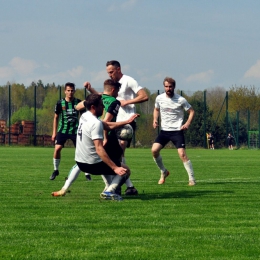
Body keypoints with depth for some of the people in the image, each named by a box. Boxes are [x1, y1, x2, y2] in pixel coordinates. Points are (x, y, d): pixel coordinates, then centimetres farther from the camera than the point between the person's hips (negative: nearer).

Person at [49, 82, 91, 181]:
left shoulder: (78, 102, -1)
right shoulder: (60, 103, -2)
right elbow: (56, 117, 7)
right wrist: (54, 132, 6)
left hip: (75, 130, 0)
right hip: (63, 130, 0)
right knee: (57, 148, -15)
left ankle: (87, 173, 6)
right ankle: (56, 170, 6)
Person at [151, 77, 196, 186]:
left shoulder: (181, 100, -9)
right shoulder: (159, 98, 2)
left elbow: (191, 111, 1)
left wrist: (187, 123, -13)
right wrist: (155, 120, 4)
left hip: (177, 131, -4)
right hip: (164, 130, 4)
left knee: (182, 154, -16)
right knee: (154, 150, -13)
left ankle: (192, 179, -5)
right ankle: (163, 172, 11)